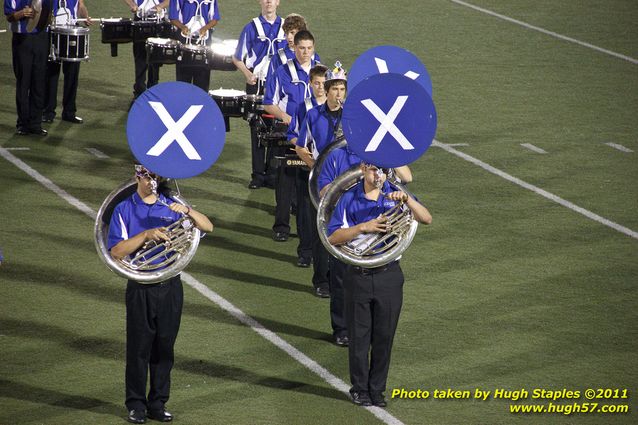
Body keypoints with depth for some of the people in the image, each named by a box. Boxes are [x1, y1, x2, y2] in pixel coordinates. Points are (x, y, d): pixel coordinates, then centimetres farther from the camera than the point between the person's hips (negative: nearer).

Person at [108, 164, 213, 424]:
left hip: (170, 286, 2)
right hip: (140, 288, -2)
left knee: (164, 347, 6)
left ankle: (158, 403, 15)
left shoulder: (171, 206, 6)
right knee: (139, 346, 1)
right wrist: (146, 234, -22)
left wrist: (187, 211, -18)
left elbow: (208, 227, 0)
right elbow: (116, 252, -11)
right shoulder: (124, 210, -1)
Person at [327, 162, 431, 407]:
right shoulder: (350, 199, -5)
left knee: (384, 337, 7)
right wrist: (364, 227, -21)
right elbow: (332, 238, -9)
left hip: (389, 275, 1)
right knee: (359, 335, 6)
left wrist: (406, 199, -27)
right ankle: (360, 388, 20)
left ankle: (377, 389, 20)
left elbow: (426, 219, -11)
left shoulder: (394, 194, -1)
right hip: (358, 275, -1)